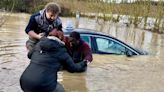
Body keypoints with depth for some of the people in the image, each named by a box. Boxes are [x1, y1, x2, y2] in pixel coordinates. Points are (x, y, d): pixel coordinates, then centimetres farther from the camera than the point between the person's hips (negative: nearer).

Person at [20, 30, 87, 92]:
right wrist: (83, 63, 34)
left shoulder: (39, 44, 15)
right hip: (43, 86, -4)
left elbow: (30, 55, 34)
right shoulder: (61, 51, 4)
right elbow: (73, 68, 15)